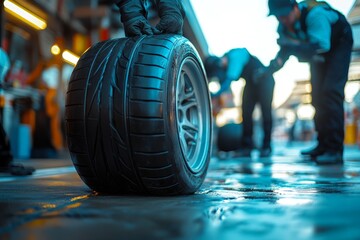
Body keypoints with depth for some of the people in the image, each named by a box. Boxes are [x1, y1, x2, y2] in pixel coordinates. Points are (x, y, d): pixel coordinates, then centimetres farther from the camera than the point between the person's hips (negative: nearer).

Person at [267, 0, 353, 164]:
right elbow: (285, 50, -9)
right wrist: (276, 62, -30)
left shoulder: (314, 14, -39)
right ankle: (323, 145, 13)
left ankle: (335, 150, -23)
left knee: (331, 91, -22)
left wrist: (292, 45, -47)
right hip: (318, 53, 7)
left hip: (338, 44, -7)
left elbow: (320, 47, -46)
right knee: (317, 94, 3)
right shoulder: (284, 25, -17)